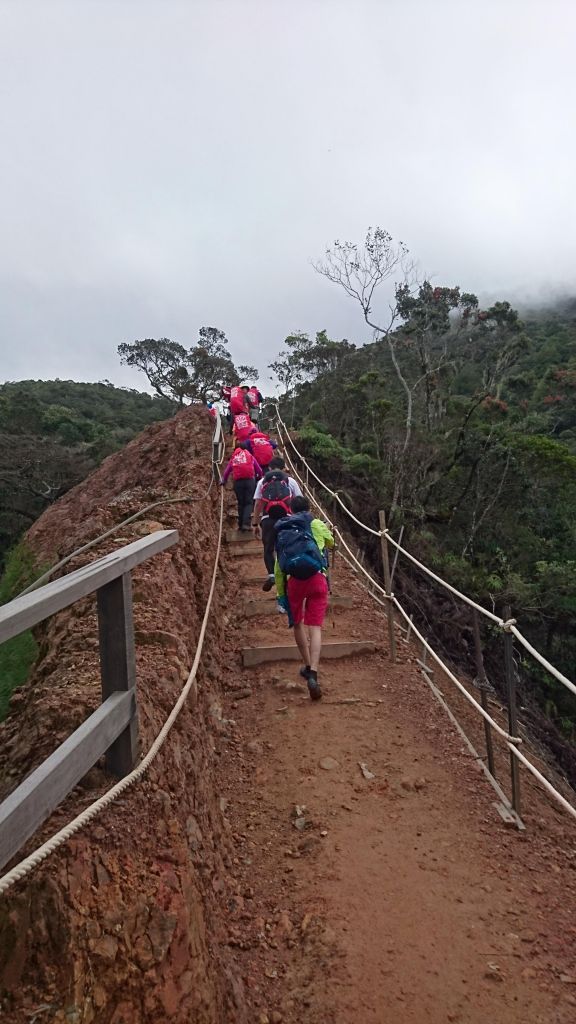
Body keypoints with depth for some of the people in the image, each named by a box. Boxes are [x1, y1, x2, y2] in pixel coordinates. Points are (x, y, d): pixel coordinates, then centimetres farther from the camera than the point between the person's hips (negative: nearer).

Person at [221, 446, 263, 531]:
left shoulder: (233, 458, 20)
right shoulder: (250, 456, 17)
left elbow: (227, 471, 17)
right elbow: (259, 470, 16)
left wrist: (223, 480, 31)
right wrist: (260, 477, 33)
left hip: (237, 482, 2)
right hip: (249, 480, -2)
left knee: (241, 503, 11)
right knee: (248, 502, -1)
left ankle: (241, 525, 10)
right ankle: (246, 523, -18)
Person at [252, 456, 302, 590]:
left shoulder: (262, 481, 13)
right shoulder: (290, 481, 13)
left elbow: (258, 504, 8)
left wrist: (256, 524, 13)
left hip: (268, 520, 0)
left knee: (268, 549, 8)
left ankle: (271, 574, -14)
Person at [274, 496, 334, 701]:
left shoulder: (281, 532, 18)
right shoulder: (316, 525, 11)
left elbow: (278, 568, 17)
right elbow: (331, 543, 32)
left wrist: (280, 594, 23)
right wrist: (326, 531, 54)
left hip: (294, 581, 2)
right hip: (317, 578, -2)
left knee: (298, 623, 22)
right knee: (315, 627, -3)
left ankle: (308, 666, 31)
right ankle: (313, 674, -17)